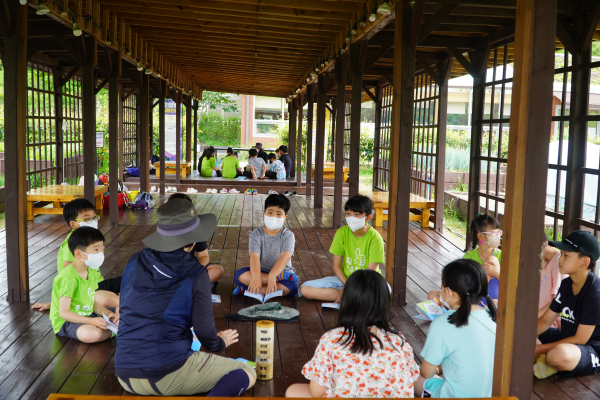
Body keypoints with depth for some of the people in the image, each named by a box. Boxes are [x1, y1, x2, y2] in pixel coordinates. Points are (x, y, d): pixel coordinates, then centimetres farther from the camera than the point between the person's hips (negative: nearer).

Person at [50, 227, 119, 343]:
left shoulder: (92, 271, 4)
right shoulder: (69, 277, -24)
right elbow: (63, 313, -25)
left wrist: (108, 314, -9)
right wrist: (92, 321, -30)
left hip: (86, 316, 9)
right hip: (65, 321, -9)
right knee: (91, 334, -35)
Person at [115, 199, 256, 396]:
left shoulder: (134, 263, 6)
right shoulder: (195, 275, -9)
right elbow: (204, 331, -7)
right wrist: (220, 343, 16)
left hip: (125, 376, 7)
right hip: (169, 372, -6)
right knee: (246, 374, 6)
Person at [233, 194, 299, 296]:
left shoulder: (288, 235, -6)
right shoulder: (256, 234, -3)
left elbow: (285, 257, -22)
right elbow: (254, 256, -18)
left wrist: (271, 276, -38)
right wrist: (256, 277, -37)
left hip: (282, 271, -2)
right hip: (261, 272, 2)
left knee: (291, 287, -34)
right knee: (239, 275, -26)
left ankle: (249, 289, -25)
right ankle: (281, 277, -25)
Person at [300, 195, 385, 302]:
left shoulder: (375, 238, -13)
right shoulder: (342, 233, -5)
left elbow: (371, 271, -15)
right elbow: (336, 266, -3)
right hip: (345, 278, 4)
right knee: (305, 289, -17)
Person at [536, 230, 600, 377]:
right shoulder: (566, 284, 3)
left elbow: (580, 339, -22)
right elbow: (546, 320, 7)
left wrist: (540, 349, -21)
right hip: (567, 338, 8)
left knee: (559, 354, -39)